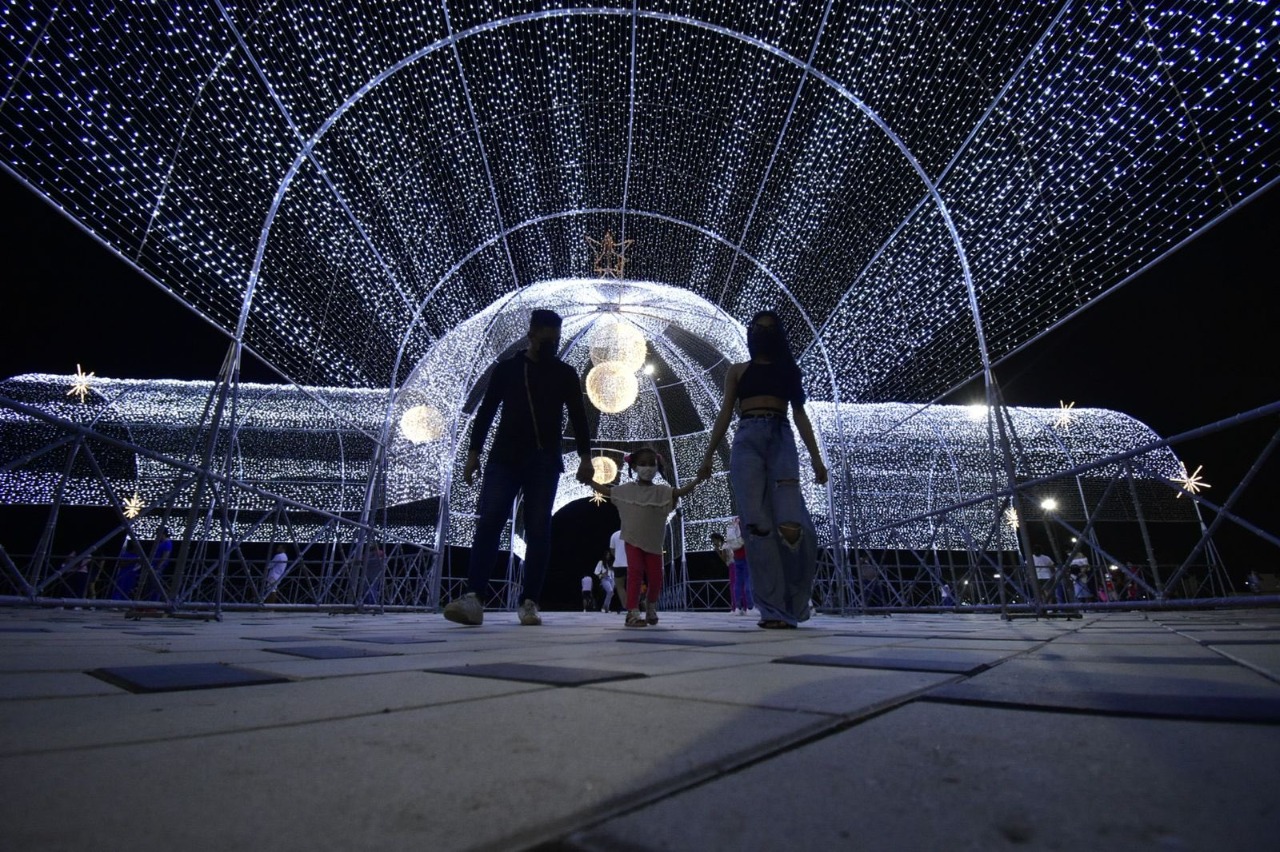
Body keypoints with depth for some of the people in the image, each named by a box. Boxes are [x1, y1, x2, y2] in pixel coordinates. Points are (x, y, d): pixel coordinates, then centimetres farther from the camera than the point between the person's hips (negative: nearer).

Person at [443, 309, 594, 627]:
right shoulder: (506, 367, 12)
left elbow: (578, 418, 7)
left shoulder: (565, 374, 12)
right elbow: (486, 411, 10)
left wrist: (585, 457, -6)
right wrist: (473, 452, 1)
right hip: (504, 458, 0)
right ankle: (474, 598, -16)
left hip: (544, 462, 0)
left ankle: (529, 602, 0)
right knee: (489, 523, -12)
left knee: (538, 531, -4)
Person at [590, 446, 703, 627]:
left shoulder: (661, 491, -1)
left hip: (653, 542, 1)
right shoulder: (626, 489, 3)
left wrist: (698, 479, -25)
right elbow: (606, 490, 14)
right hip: (633, 540, -1)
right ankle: (633, 612, -7)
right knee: (635, 573, -10)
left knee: (655, 577, 5)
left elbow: (680, 491, -13)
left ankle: (651, 605, 33)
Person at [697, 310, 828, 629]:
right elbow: (725, 414, 15)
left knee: (791, 524, -17)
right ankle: (774, 610, -9)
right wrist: (708, 455, 6)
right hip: (747, 441, 1)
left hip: (781, 440, 0)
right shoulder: (738, 371, 20)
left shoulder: (788, 369, 21)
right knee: (757, 525, -11)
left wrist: (815, 456, 4)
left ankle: (793, 603, 5)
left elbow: (800, 414, 15)